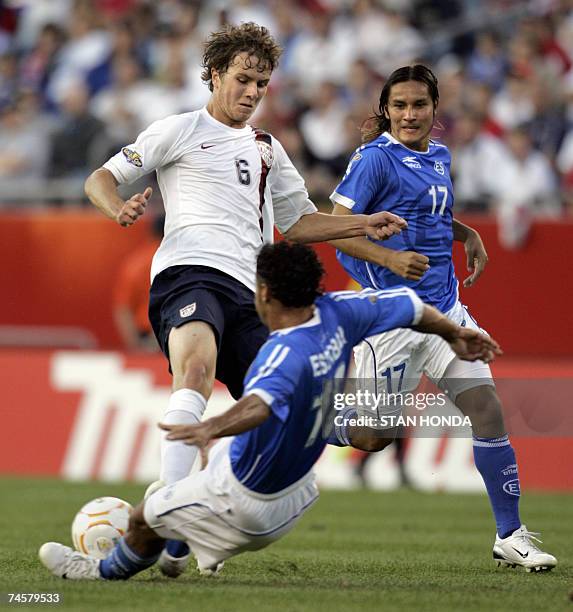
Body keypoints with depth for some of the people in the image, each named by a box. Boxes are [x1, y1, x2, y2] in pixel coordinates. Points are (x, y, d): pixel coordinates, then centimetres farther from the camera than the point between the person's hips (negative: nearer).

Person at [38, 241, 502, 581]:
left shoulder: (286, 354, -37)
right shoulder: (335, 314, -12)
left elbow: (262, 401, -59)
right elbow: (407, 304, 2)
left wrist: (211, 428, -77)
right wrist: (455, 334, 22)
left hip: (246, 503, -9)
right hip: (298, 486, 9)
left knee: (144, 518, 10)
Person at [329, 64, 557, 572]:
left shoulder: (439, 157, 13)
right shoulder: (375, 158, -10)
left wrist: (467, 234, 13)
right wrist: (390, 257, -27)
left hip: (444, 306, 7)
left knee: (487, 410, -3)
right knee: (372, 437, -3)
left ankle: (511, 536, 3)